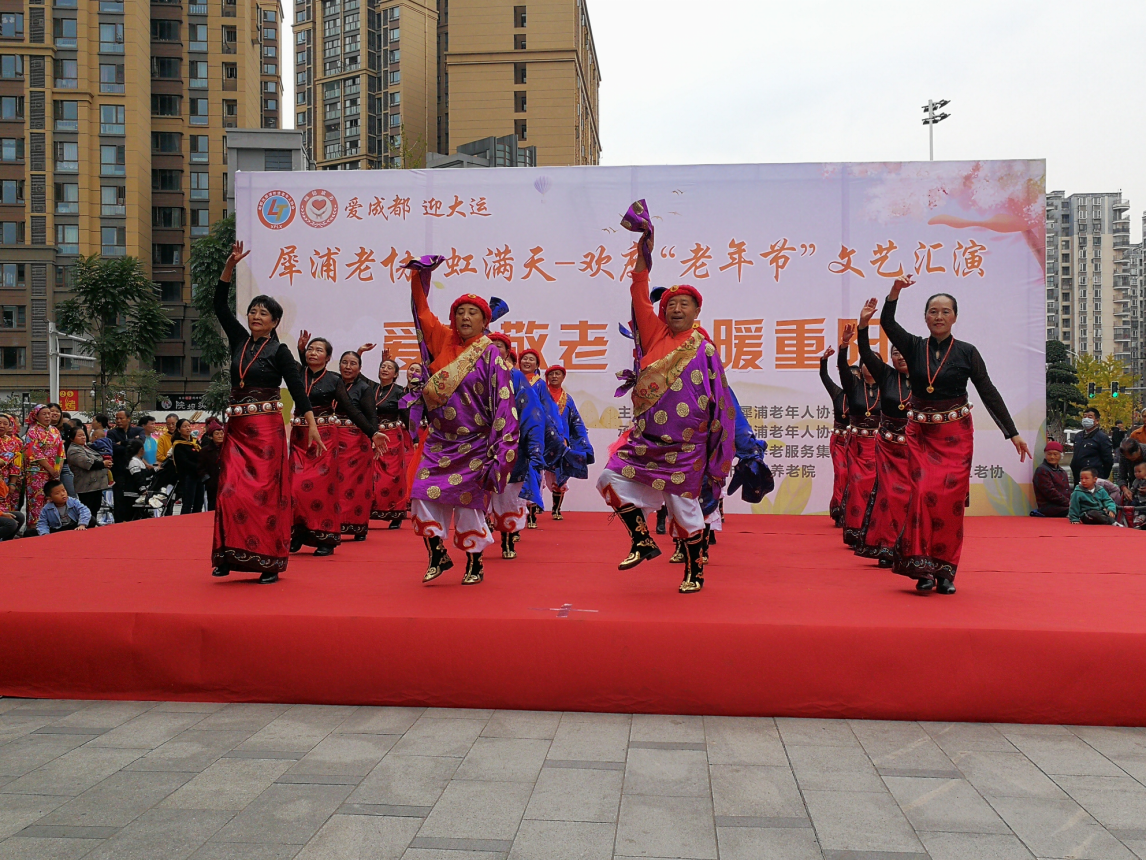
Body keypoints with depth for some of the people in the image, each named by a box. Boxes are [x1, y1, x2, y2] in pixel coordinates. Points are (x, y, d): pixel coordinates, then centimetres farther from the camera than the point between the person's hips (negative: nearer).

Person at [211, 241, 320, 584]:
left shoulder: (280, 351, -1)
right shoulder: (239, 341, 12)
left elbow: (297, 389, -6)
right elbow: (220, 304, 10)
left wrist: (312, 426, -13)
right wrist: (230, 265, 1)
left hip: (266, 429, -4)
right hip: (237, 428, 5)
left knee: (265, 494, -5)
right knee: (231, 492, -2)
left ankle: (270, 561, 0)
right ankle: (229, 555, 6)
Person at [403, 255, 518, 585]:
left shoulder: (490, 355, -8)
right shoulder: (443, 340, 4)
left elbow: (503, 404, -11)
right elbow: (422, 310, 15)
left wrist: (499, 452, -16)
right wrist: (420, 274, 4)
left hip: (475, 444, -4)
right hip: (440, 441, 4)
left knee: (469, 501, 0)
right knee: (424, 494, -4)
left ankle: (475, 565, 16)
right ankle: (438, 555, 13)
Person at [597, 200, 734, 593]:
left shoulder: (703, 350, -5)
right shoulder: (655, 335, 5)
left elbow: (718, 401, -3)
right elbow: (640, 297, 1)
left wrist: (716, 451, -7)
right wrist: (644, 251, -5)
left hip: (684, 446, -4)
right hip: (645, 439, 5)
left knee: (684, 508, 2)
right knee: (611, 479, -4)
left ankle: (694, 572, 20)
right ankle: (642, 542, 11)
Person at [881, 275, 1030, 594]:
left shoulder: (966, 352, 2)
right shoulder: (914, 347, 5)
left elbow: (989, 393, 2)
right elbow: (887, 323, -10)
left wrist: (1013, 433, 0)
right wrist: (895, 291, -25)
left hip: (955, 435, -1)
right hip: (920, 434, 1)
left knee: (950, 499, -5)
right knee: (924, 495, -9)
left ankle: (945, 571, 5)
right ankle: (923, 567, -4)